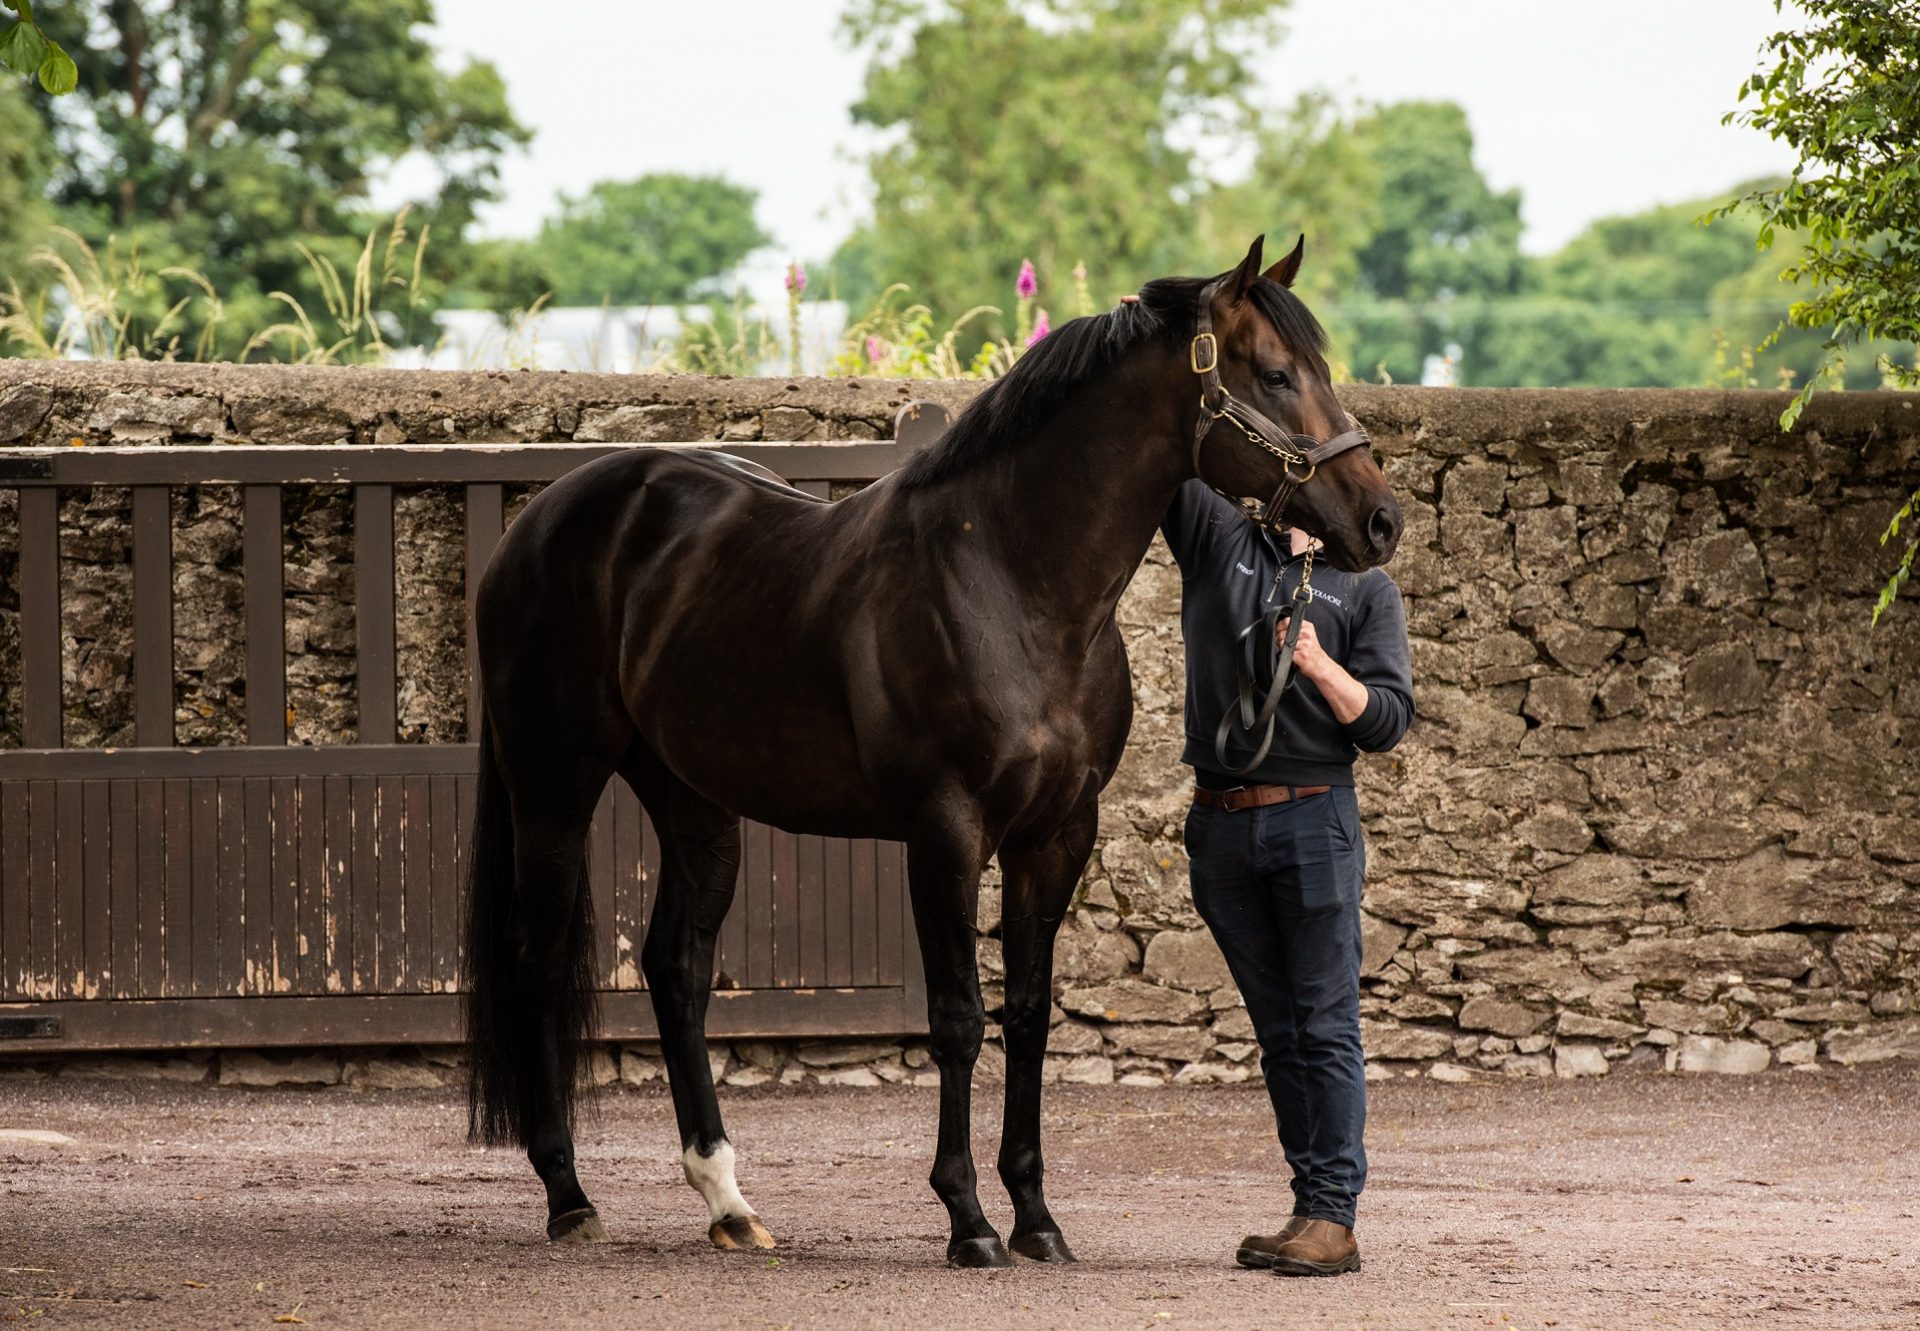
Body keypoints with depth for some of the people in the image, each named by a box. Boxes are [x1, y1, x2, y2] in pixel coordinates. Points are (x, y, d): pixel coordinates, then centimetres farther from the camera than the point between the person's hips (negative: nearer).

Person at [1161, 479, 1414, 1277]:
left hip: (1313, 821, -3)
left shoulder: (1365, 586, 5)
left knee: (1326, 1027, -6)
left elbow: (1386, 723, -1)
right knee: (1278, 1033, 7)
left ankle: (1333, 1217, -8)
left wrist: (1319, 665, -16)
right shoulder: (1216, 538, 11)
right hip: (1221, 824, 3)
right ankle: (1311, 1205, 10)